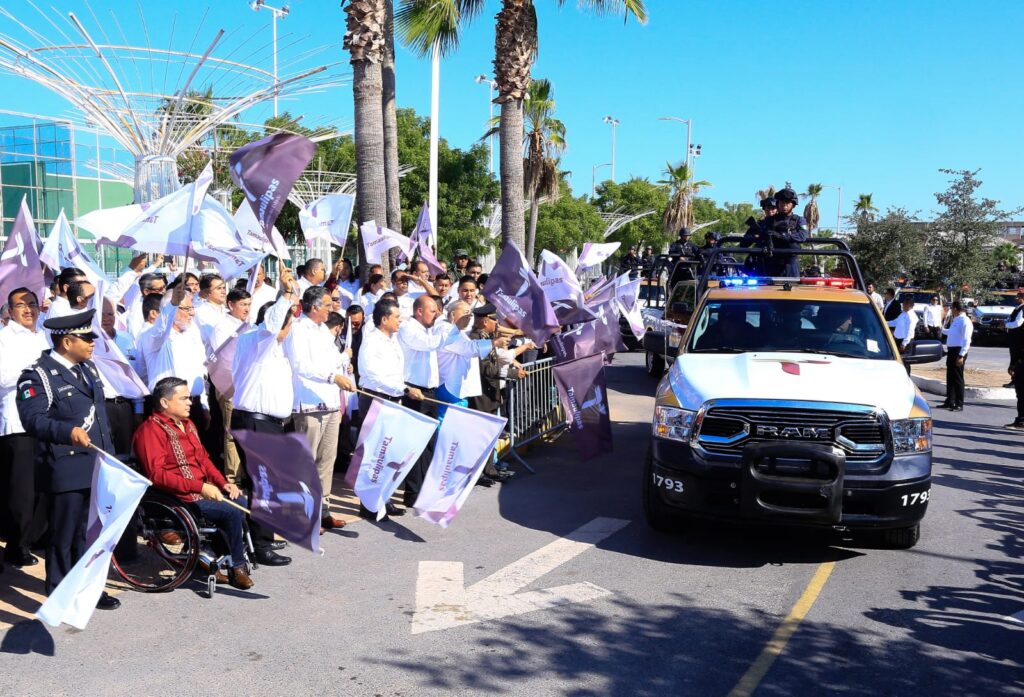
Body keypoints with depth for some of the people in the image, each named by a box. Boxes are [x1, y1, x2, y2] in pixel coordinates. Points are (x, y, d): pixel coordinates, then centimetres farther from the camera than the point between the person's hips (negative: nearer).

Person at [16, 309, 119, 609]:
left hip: (97, 467, 8)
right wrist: (68, 431, -40)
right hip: (66, 470, -7)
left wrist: (108, 455, 19)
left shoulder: (88, 368, 15)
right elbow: (32, 418, -24)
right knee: (63, 536, 3)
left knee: (88, 533, 17)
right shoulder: (38, 375, -11)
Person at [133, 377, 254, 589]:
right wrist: (200, 487, -25)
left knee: (245, 503, -8)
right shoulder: (151, 430, -12)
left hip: (204, 489, 9)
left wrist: (223, 483, 4)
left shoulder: (187, 424, 17)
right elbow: (157, 475, -21)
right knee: (233, 511, -23)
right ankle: (237, 568, -6)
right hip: (179, 498, -9)